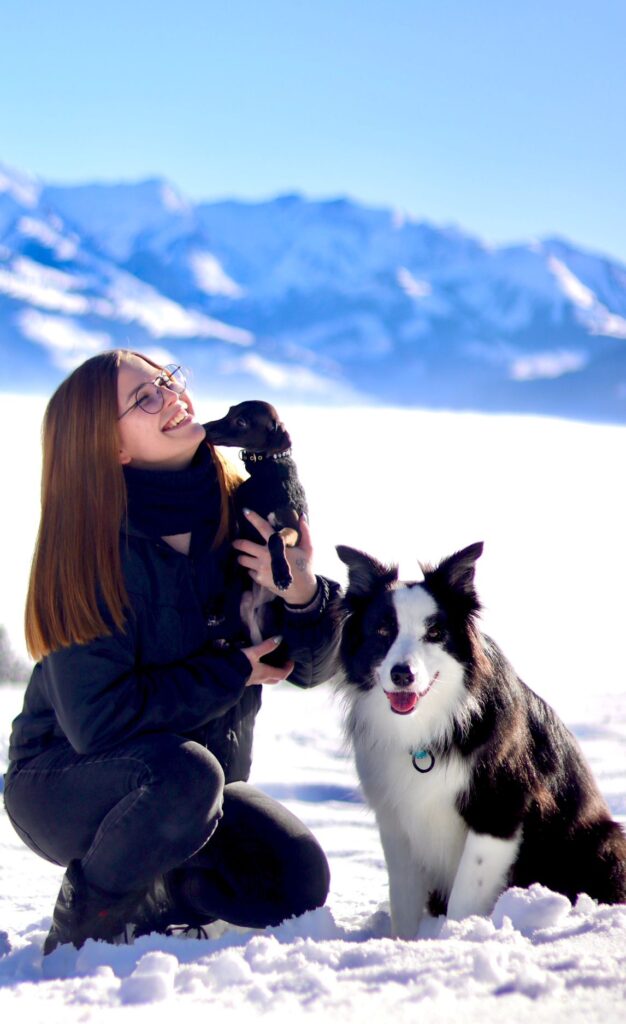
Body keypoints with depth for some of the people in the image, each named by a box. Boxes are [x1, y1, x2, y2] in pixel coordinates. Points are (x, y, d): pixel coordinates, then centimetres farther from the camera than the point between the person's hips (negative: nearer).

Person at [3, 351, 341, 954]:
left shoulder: (239, 514, -5)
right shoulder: (92, 550, -22)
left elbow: (309, 669, -1)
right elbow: (97, 721, -27)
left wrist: (302, 595, -23)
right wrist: (232, 672, -19)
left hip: (194, 785, 5)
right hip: (63, 786, -5)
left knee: (298, 882, -17)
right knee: (184, 771, -36)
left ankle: (149, 903, 11)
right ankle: (84, 925, -9)